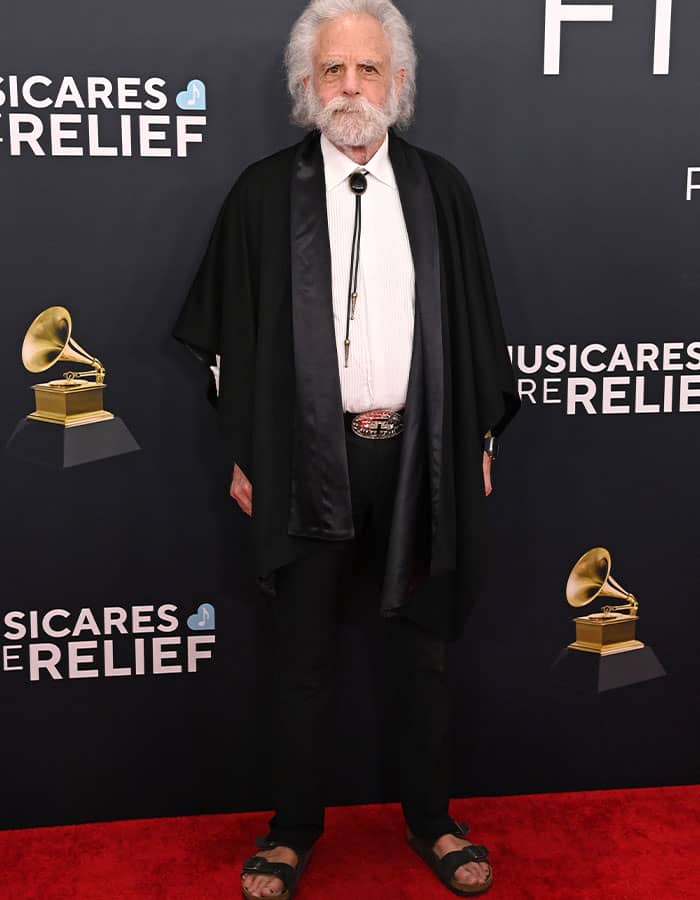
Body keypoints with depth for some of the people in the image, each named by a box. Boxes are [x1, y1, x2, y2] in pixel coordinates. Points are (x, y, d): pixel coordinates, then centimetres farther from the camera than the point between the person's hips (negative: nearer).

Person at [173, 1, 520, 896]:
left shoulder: (440, 187, 4)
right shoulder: (265, 191, -1)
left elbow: (475, 322, 8)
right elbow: (234, 333, 2)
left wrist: (481, 437, 7)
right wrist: (243, 453, 1)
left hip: (419, 455, 2)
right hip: (307, 461, -1)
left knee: (422, 652, 14)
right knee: (302, 660, 11)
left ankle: (431, 822, 33)